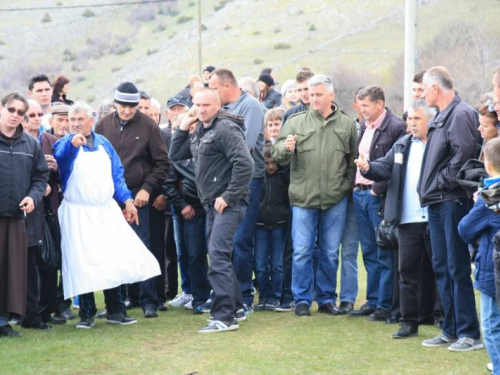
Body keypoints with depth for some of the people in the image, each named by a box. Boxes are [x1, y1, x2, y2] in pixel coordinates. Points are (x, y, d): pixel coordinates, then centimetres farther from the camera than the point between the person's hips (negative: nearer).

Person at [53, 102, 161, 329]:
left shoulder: (103, 143, 11)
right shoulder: (66, 145, -4)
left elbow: (117, 174, 16)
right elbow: (60, 157, -29)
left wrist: (126, 199, 4)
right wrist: (72, 143, -51)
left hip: (107, 210, 4)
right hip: (78, 214, -4)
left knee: (115, 260, 3)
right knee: (83, 264, -4)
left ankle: (115, 311, 13)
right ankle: (87, 314, 6)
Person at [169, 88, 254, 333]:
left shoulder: (225, 129, -14)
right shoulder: (199, 130, 14)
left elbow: (245, 164, -23)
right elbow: (175, 155, 20)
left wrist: (229, 197, -20)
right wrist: (183, 128, 9)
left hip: (228, 204, -10)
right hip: (211, 203, 10)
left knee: (218, 256, -15)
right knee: (218, 256, 15)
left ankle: (225, 317, -15)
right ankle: (236, 308, 27)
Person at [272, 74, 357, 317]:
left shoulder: (346, 124, 6)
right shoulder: (296, 122, 3)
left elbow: (353, 160, 11)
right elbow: (278, 155, -2)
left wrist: (347, 186, 3)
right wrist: (285, 148, -24)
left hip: (335, 199, 1)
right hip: (303, 198, -1)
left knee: (330, 253, 9)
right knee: (302, 253, 1)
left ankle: (326, 299, 20)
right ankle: (302, 300, 11)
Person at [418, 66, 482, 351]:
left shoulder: (461, 114, -12)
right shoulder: (441, 117, 17)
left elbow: (464, 153, -22)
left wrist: (443, 182, -14)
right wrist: (430, 189, 10)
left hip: (452, 200, -10)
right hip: (436, 201, 10)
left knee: (458, 268, -7)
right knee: (442, 267, 12)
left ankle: (469, 334, -2)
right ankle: (451, 330, 18)